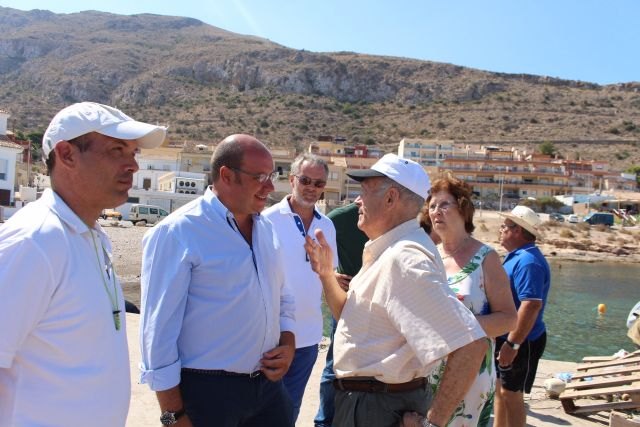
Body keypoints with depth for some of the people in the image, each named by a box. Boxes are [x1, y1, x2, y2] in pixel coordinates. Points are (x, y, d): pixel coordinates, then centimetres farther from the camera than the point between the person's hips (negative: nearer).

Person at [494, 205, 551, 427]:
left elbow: (531, 304, -30)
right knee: (499, 389, 18)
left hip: (521, 342, -10)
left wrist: (513, 344, -29)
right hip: (504, 337, 10)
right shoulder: (516, 256, 11)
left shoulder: (528, 261, -22)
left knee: (511, 393, 1)